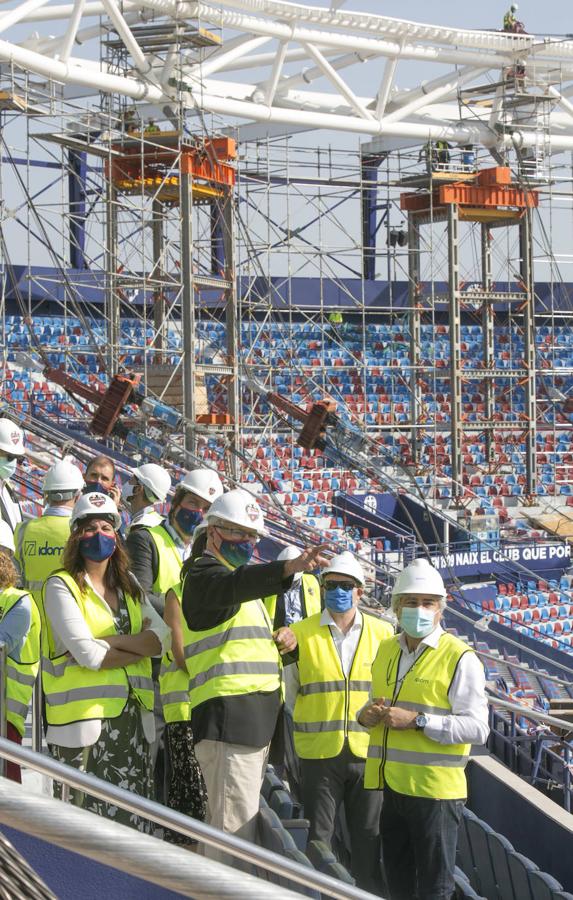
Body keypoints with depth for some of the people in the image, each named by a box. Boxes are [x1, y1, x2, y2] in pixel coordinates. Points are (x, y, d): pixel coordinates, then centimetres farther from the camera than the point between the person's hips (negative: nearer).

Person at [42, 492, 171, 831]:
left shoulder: (130, 586, 17)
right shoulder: (62, 586, -2)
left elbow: (163, 637, 3)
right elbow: (86, 653, -14)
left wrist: (110, 641, -10)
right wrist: (140, 645, -3)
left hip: (133, 715, 5)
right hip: (85, 718, -5)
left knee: (133, 822, 4)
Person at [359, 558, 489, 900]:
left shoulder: (460, 658, -10)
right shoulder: (386, 651, 13)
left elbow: (477, 729, -16)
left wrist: (418, 720, -23)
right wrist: (367, 715, 2)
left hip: (434, 789, -7)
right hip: (390, 785, 7)